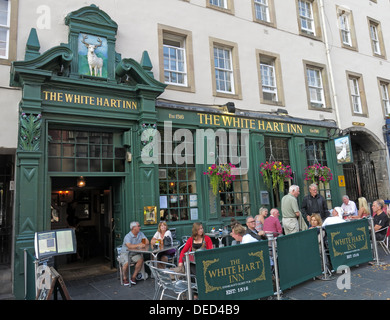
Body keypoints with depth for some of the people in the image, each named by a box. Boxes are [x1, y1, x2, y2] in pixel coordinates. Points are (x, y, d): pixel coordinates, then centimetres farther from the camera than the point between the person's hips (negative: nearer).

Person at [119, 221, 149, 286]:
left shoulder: (140, 234, 2)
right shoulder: (127, 236, -17)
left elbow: (147, 242, -3)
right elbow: (129, 246, -34)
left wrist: (142, 244, -23)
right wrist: (138, 245, -40)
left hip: (135, 254, 5)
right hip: (125, 253, -5)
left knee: (141, 259, -24)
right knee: (127, 263, -31)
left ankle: (133, 277, -10)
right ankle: (125, 278, -2)